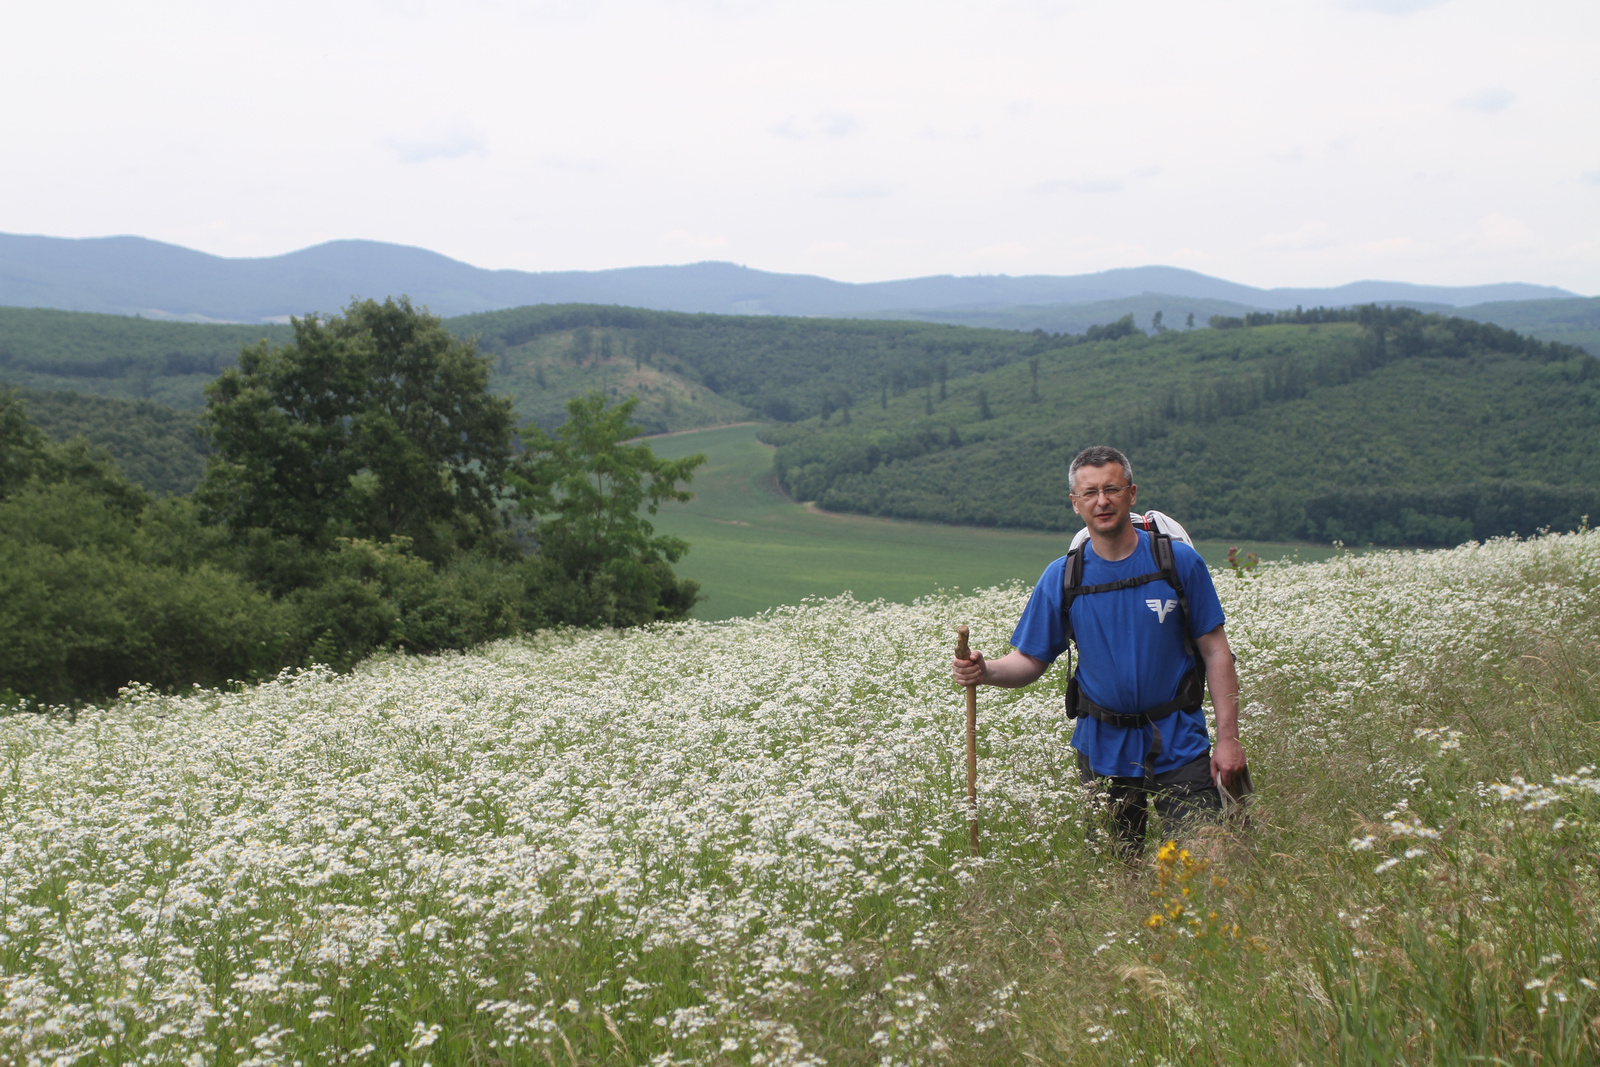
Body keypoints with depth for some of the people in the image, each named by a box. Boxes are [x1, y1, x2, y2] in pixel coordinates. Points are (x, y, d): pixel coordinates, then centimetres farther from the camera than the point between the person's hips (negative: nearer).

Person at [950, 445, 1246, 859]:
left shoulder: (1180, 562, -4)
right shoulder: (1061, 577, 0)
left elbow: (1216, 652, -1)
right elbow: (1030, 660, 4)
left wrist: (1228, 737, -6)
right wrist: (986, 672, -18)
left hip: (1178, 745, -2)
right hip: (1104, 748, 2)